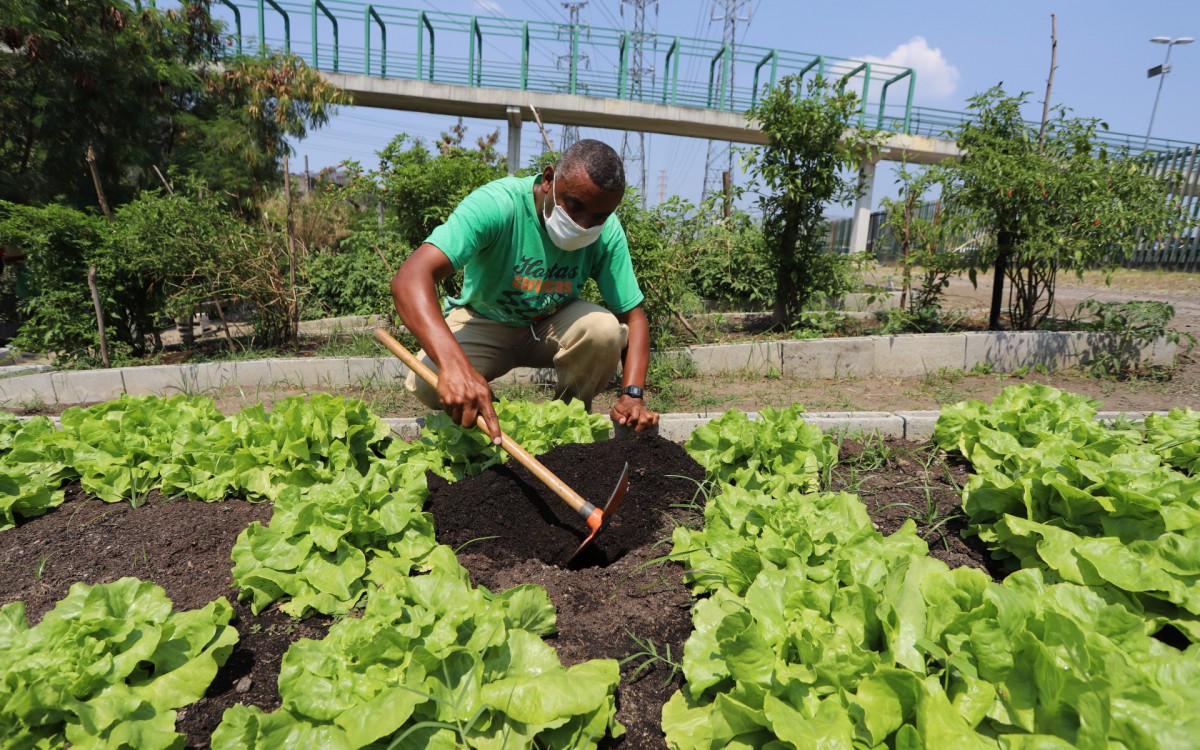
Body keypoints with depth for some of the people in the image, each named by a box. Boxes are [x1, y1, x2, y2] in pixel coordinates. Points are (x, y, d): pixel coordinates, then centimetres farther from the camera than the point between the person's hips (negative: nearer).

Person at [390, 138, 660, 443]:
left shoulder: (607, 232, -19)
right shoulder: (498, 203, -31)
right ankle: (491, 420, 4)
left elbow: (633, 317, -13)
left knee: (605, 328, -30)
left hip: (551, 328, 2)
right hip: (484, 323, -2)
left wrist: (633, 394, -30)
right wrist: (453, 363, -60)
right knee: (427, 383, -30)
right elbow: (410, 278, -42)